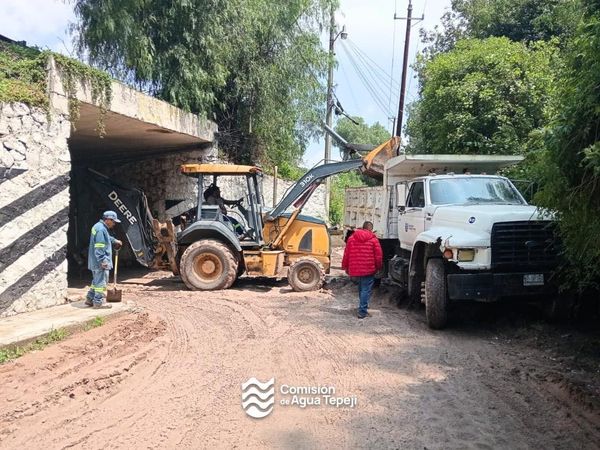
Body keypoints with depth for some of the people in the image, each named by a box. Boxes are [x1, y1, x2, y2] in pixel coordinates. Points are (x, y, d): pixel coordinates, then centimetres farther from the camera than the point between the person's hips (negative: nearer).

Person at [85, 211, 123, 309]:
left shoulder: (99, 227, 15)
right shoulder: (101, 229, -19)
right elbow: (99, 248, -24)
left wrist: (115, 241, 43)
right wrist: (103, 261, -24)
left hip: (95, 262, 11)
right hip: (100, 262, -11)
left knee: (96, 281, 20)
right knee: (101, 282, -3)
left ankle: (89, 299, 27)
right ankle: (98, 302, 2)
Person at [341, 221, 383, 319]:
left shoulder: (351, 238, 5)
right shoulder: (373, 239, -5)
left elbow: (346, 253, 7)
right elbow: (378, 255, -5)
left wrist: (345, 266, 15)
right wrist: (378, 267, 9)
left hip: (355, 269, 4)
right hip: (369, 269, -4)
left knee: (361, 288, 22)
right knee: (366, 289, 0)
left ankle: (363, 306, 34)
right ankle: (362, 311, -3)